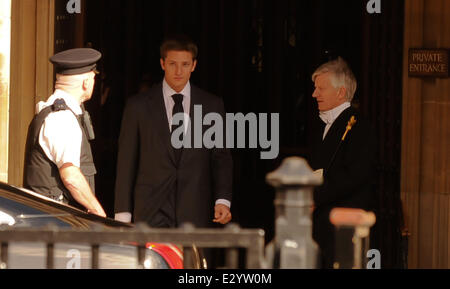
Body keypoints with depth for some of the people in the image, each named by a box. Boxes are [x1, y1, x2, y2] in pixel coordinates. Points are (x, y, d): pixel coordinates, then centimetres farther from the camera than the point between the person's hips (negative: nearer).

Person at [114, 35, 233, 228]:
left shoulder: (212, 106, 9)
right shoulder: (138, 107, 5)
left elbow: (221, 157, 9)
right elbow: (126, 163, 6)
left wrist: (223, 200, -6)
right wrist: (123, 214, 0)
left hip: (195, 213, 1)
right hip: (151, 212, -1)